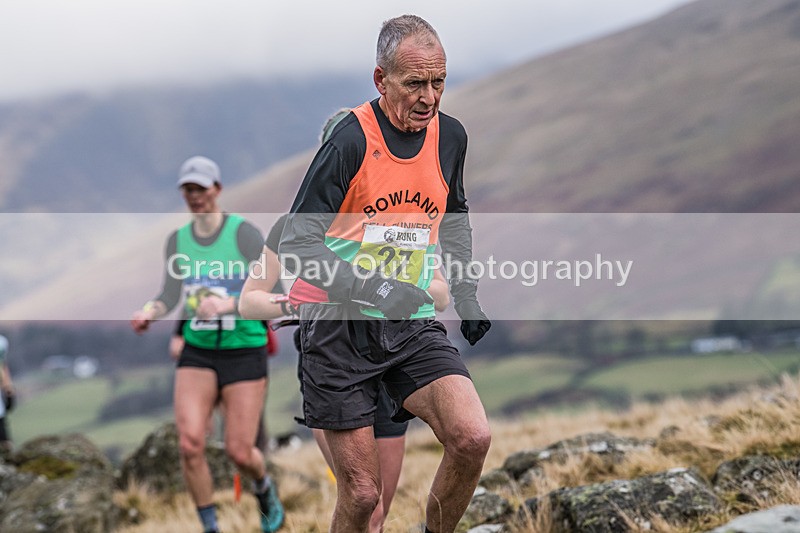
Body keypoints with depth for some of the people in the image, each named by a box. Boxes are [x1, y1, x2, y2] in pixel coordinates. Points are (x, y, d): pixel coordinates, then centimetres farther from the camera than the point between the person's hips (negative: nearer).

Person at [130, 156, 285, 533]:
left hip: (244, 352, -3)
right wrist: (148, 313, -21)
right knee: (190, 444, -14)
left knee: (239, 452, -1)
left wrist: (229, 304, -30)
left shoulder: (245, 233, -10)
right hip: (198, 353, 3)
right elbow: (169, 297, 1)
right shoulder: (177, 240, 6)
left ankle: (264, 488, 36)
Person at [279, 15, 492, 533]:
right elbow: (295, 243, -14)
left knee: (473, 438, -20)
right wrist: (376, 289, -25)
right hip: (339, 327, -4)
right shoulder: (350, 141, -13)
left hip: (412, 324, 4)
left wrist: (467, 295, 21)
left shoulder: (450, 136, 4)